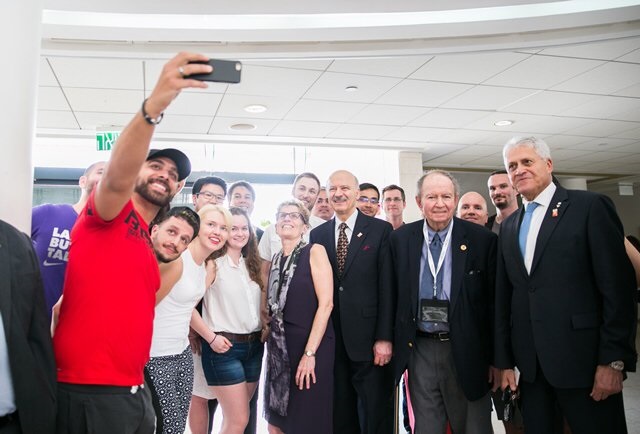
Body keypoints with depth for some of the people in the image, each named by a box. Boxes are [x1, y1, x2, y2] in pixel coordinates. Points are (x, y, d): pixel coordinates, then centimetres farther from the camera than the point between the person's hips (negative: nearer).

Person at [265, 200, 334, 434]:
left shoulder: (314, 252, -7)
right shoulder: (275, 260, 10)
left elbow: (326, 304, -14)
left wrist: (310, 353, -18)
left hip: (311, 345, -6)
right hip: (279, 347, 6)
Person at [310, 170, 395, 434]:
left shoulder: (380, 230, -2)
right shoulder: (317, 234, 8)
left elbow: (387, 287, -6)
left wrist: (384, 338, -10)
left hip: (368, 339, -3)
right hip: (331, 340, 3)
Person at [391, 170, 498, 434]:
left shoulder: (482, 240, -6)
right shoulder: (401, 239, 1)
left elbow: (494, 302, -3)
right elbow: (394, 294, 6)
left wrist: (497, 359, -3)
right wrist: (397, 347, 4)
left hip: (467, 352, -1)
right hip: (420, 350, 2)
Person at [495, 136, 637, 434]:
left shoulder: (590, 207, -4)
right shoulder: (508, 226, 13)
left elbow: (618, 286, -9)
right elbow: (504, 297, 12)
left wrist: (613, 361, -13)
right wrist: (504, 362, 9)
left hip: (582, 361, -5)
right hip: (530, 365, 5)